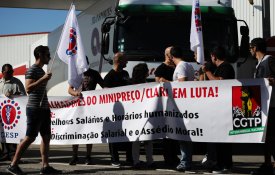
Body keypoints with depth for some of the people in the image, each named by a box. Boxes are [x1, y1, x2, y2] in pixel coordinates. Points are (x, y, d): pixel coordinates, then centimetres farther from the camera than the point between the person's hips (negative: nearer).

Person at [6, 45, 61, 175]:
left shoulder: (41, 71, 17)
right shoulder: (32, 70, -10)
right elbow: (28, 88, -22)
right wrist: (43, 79, -25)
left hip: (43, 108, 9)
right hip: (34, 109, -9)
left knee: (46, 137, 5)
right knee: (30, 137, -8)